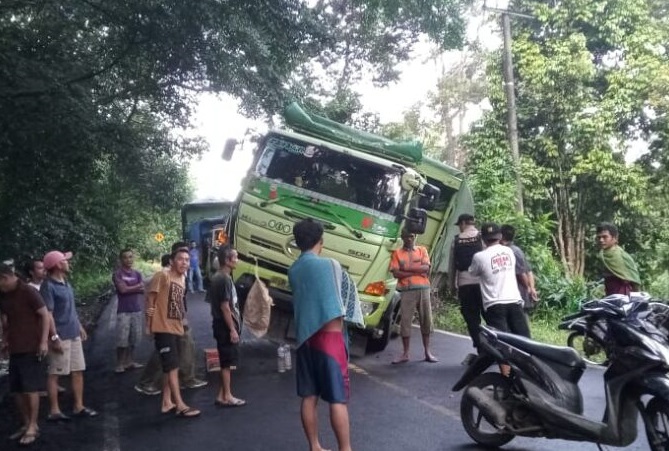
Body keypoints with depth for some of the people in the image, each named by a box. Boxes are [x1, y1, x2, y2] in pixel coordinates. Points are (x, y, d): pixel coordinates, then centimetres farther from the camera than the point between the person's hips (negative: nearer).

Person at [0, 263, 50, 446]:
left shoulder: (28, 292, -12)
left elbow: (45, 315, -12)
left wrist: (43, 341, -16)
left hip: (32, 347, -7)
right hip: (15, 348, 7)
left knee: (31, 387, -4)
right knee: (17, 389, 9)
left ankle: (33, 427, 4)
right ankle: (26, 425, 20)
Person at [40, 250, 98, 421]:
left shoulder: (65, 282, 12)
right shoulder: (48, 286, -15)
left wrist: (79, 327, 22)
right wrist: (54, 337, -22)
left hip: (73, 334, 9)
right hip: (61, 337, -9)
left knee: (78, 371, 11)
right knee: (55, 374, 0)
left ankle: (78, 407, 19)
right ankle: (54, 411, 7)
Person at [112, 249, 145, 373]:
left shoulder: (137, 274, 11)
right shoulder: (117, 274, -4)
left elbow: (142, 290, 4)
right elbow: (122, 289, -15)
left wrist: (129, 288, -9)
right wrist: (137, 286, -3)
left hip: (137, 310, 5)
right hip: (123, 311, -5)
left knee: (134, 338, 9)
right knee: (122, 339, -7)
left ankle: (128, 361, 22)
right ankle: (119, 364, 4)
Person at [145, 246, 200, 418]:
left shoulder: (182, 280, 13)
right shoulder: (162, 276, -12)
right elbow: (150, 298, -12)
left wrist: (182, 319, 16)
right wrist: (148, 324, -12)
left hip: (176, 329, 9)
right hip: (163, 328, -9)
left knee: (169, 367, 14)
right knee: (172, 366, -7)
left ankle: (167, 402, 22)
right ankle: (180, 405, -4)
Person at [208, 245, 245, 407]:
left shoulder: (217, 277, 12)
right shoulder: (224, 279, -18)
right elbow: (225, 307, -21)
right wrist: (232, 329, -19)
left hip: (222, 326, 10)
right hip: (226, 327, -10)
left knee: (226, 362, 14)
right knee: (228, 363, -1)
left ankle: (222, 395, 19)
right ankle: (226, 397, 7)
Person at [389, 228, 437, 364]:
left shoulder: (422, 250, 10)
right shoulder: (397, 253, 6)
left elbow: (426, 268, -5)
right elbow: (396, 273, -5)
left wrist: (406, 268, -9)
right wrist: (417, 271, -8)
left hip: (423, 289, 1)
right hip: (407, 291, -1)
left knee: (426, 320, 5)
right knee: (405, 321, -2)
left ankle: (427, 352, 13)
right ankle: (405, 354, 5)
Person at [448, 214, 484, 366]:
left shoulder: (456, 240, 7)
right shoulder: (482, 237, 1)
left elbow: (452, 265, 10)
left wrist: (452, 284, 19)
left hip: (464, 283, 1)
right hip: (481, 281, -1)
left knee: (472, 319, 5)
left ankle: (481, 350, 3)